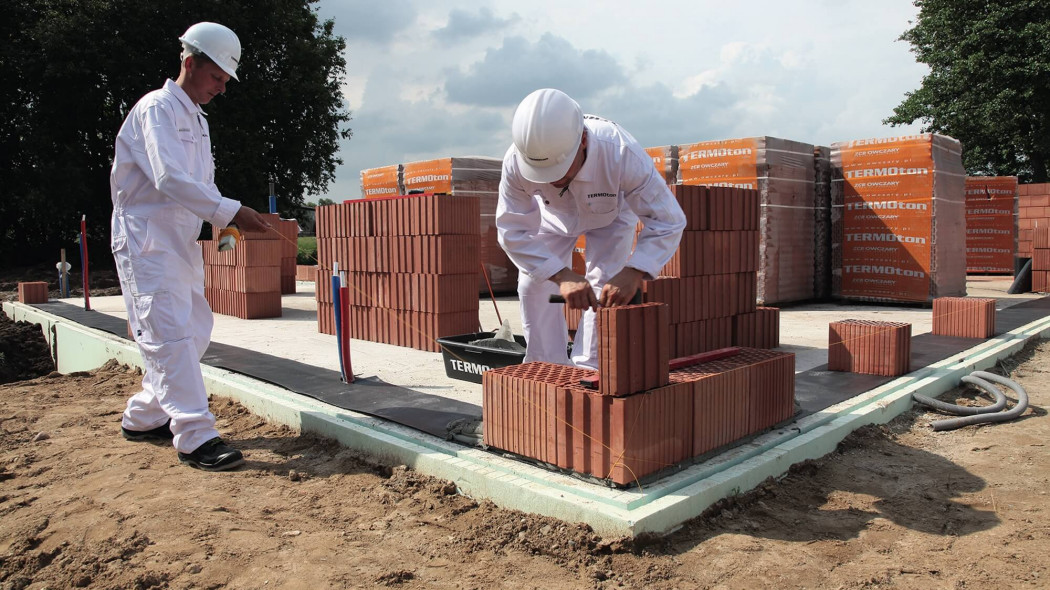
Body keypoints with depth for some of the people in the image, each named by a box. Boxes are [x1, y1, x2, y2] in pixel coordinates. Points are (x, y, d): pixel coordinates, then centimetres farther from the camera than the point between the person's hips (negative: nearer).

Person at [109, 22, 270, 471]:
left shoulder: (197, 120, 18)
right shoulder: (157, 109, -11)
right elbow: (170, 179, -24)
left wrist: (227, 220, 1)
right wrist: (229, 212, -27)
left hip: (182, 241, 10)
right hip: (146, 240, -9)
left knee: (195, 331, 11)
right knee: (170, 334, -13)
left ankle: (142, 417, 24)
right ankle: (195, 436, -13)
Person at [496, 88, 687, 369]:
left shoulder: (622, 154, -46)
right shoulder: (515, 162, -41)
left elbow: (668, 221, -39)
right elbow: (513, 232, -32)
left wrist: (633, 272, -54)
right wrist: (562, 275, -45)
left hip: (611, 214, -2)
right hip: (553, 215, 2)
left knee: (605, 289, -15)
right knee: (533, 285, -3)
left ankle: (589, 370, -1)